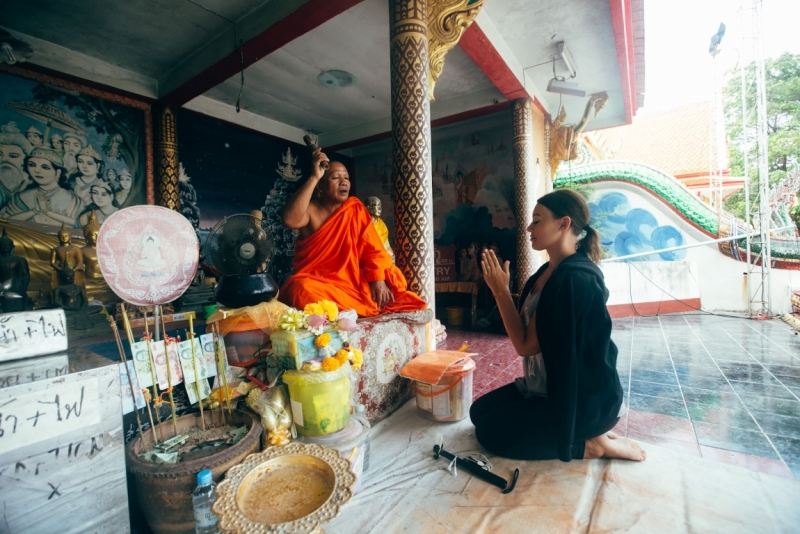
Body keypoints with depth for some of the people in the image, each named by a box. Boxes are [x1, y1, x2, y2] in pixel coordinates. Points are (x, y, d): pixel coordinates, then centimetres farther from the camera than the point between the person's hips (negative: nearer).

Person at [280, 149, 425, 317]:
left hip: (353, 283, 2)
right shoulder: (309, 210, -3)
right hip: (317, 284, -2)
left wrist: (378, 279, -20)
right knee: (302, 290, -36)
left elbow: (372, 247, -3)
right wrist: (314, 177, -23)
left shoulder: (355, 208, 5)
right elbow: (290, 220, -28)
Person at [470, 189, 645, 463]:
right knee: (479, 411, 12)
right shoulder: (549, 271, 3)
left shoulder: (574, 278, -27)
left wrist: (501, 290, -19)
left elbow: (525, 344, -23)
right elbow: (525, 334, 6)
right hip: (554, 388, 9)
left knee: (489, 432, -3)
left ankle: (589, 444, 5)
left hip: (584, 400, -9)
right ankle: (583, 432, 14)